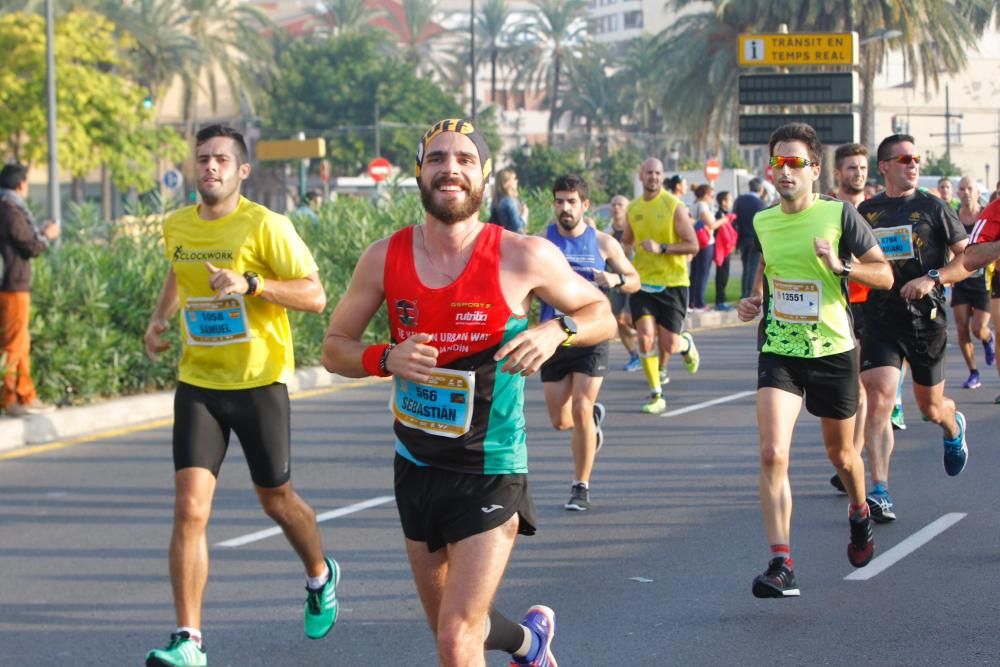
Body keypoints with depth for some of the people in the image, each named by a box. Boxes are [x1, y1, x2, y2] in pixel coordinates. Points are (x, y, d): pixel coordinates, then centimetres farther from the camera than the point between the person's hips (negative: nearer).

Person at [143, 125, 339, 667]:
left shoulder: (265, 226, -11)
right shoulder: (176, 227, 5)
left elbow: (315, 296, -14)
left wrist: (250, 283, -26)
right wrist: (160, 317, 14)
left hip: (259, 383, -3)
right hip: (197, 384, 3)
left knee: (277, 500, 14)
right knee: (190, 509, -11)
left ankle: (320, 577, 45)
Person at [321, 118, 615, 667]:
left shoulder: (523, 257, -12)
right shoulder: (385, 258, -5)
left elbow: (602, 313, 2)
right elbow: (334, 348, 4)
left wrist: (558, 329, -20)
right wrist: (386, 358, -17)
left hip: (491, 471, -4)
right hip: (416, 465, 4)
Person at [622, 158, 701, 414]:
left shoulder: (674, 206, -8)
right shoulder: (633, 208, 8)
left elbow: (693, 246, -10)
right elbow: (627, 242, 25)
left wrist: (661, 248, -22)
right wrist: (625, 250, 0)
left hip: (672, 283, -3)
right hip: (643, 283, 3)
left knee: (669, 344, -4)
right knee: (645, 337, -12)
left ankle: (686, 344, 35)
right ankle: (656, 395, 0)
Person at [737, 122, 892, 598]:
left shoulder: (839, 214, -10)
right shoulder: (763, 221, 2)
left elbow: (884, 275, -7)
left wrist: (841, 265, -23)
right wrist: (754, 299, 7)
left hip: (833, 350, -2)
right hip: (779, 351, 2)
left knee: (840, 453, 16)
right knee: (773, 454, -17)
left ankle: (859, 513, 50)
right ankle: (781, 564, -18)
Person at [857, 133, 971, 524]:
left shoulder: (932, 208, 0)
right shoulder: (866, 212, 7)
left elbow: (968, 259, -2)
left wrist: (932, 278, -15)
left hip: (926, 318, -1)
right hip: (880, 318, 1)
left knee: (930, 407, 12)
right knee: (878, 400, -16)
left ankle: (954, 427, 51)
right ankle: (880, 493, -18)